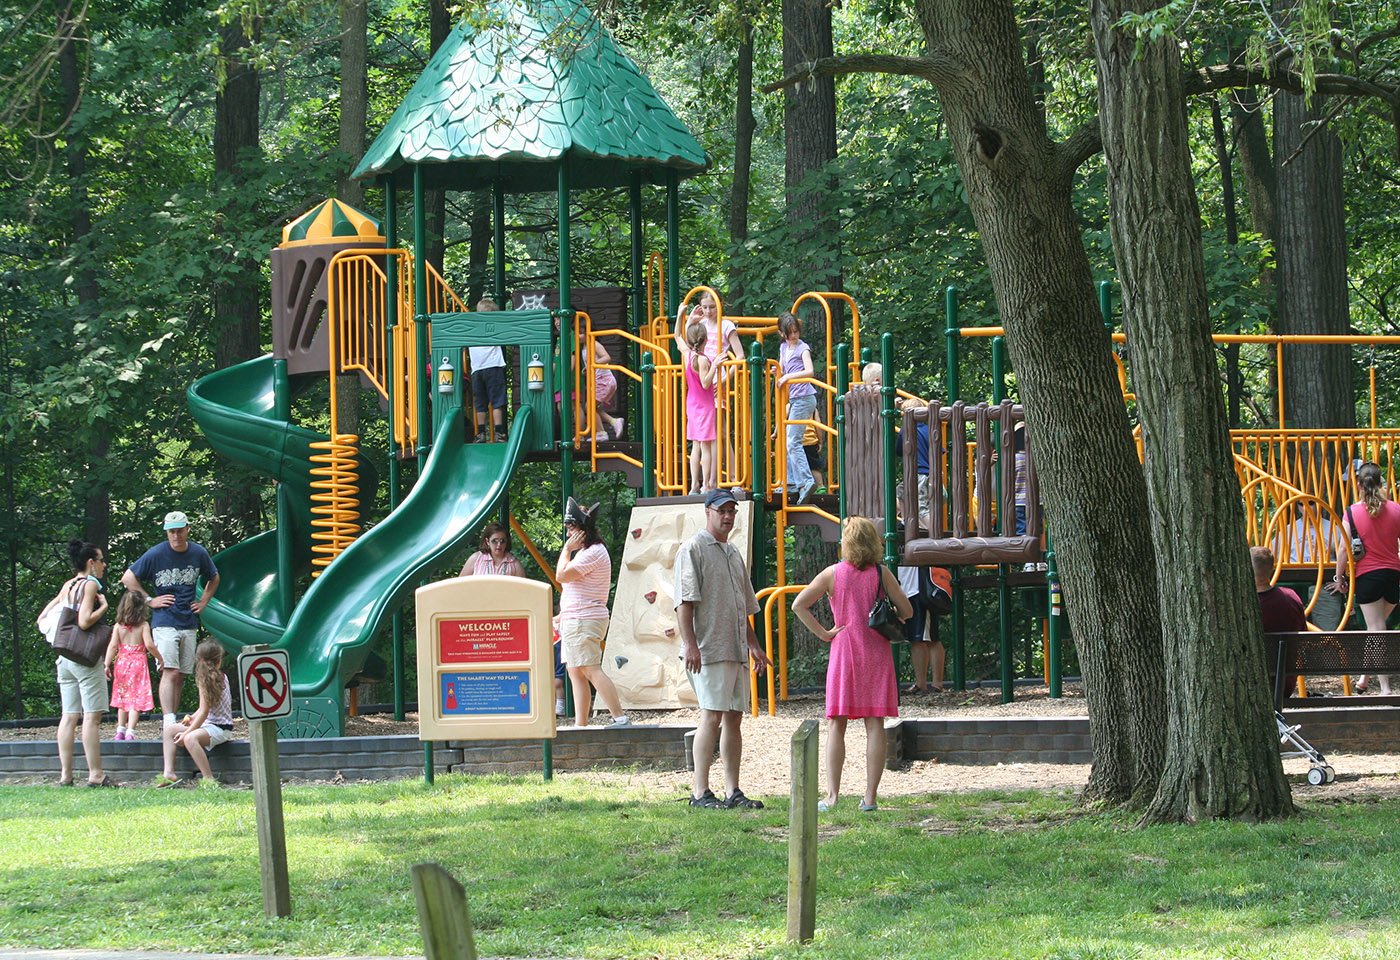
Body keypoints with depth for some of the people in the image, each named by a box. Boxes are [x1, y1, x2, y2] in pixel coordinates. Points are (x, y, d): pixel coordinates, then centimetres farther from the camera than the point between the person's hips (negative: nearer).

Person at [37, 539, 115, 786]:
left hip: (65, 659, 8)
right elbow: (85, 621, -21)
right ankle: (95, 775, -8)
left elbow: (42, 619, 15)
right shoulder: (89, 585, -10)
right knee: (92, 716, -7)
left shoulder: (68, 586, 13)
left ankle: (65, 775, 6)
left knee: (69, 716, 7)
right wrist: (103, 606, -8)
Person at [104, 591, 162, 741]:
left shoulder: (118, 626, 1)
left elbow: (113, 646, -6)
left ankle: (121, 730, 15)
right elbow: (149, 645, -12)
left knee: (122, 697, 15)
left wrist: (107, 665, -5)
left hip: (122, 663, 2)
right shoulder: (143, 625, -4)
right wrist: (160, 659, 0)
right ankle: (130, 731, -14)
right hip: (138, 663, -2)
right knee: (136, 699, -3)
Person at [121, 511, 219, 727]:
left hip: (189, 623, 5)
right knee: (170, 672, -17)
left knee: (181, 676, 6)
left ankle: (173, 723, 11)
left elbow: (214, 578, 26)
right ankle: (169, 722, -24)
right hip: (164, 622, -5)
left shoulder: (199, 553, 6)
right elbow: (128, 578, -1)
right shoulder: (156, 554, -6)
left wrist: (204, 601, 13)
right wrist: (149, 600, -4)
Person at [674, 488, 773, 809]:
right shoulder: (694, 549, -4)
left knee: (734, 717, 6)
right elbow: (684, 601, -12)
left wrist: (753, 645, 22)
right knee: (712, 715, -12)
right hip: (708, 650, -8)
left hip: (736, 649, 8)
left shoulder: (733, 553, 22)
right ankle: (700, 791, -12)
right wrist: (689, 643, -20)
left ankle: (733, 791, 8)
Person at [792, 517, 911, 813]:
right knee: (875, 725, 1)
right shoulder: (881, 573, -1)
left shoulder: (832, 574, -2)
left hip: (844, 652, -1)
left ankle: (832, 794, -4)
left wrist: (823, 633, -2)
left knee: (837, 724, 4)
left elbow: (798, 605, -7)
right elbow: (906, 611, 1)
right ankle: (870, 796, -1)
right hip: (877, 653, 1)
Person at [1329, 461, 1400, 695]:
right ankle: (1364, 675, 25)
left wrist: (1339, 578, 5)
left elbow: (1344, 550, -8)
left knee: (1376, 631, 0)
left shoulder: (1352, 513, -8)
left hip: (1367, 576, -2)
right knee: (1378, 626, 22)